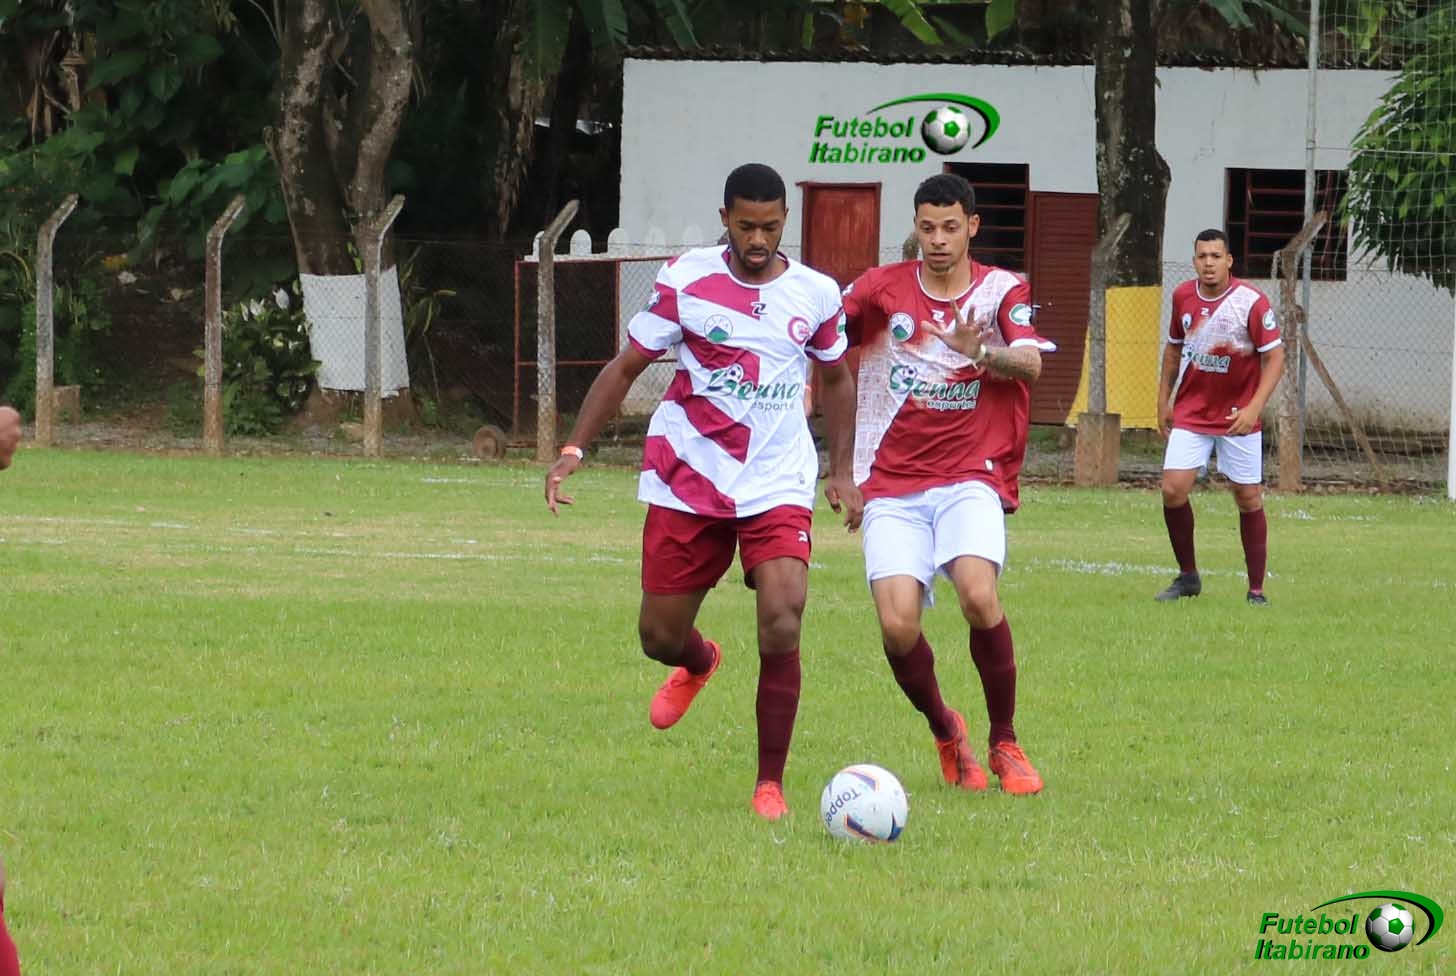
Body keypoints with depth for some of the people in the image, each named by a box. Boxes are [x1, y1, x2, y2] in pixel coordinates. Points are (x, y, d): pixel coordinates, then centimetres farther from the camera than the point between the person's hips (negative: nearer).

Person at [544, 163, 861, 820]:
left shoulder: (816, 295, 0)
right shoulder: (686, 280, -5)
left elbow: (835, 378, 18)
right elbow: (626, 366, 1)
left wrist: (842, 470, 10)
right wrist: (573, 449, -7)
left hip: (778, 488, 0)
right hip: (687, 483, 0)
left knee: (781, 628, -19)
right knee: (658, 637, 8)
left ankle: (770, 784, -6)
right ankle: (699, 664, 48)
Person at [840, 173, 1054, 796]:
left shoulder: (1003, 291, 3)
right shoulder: (882, 288, 6)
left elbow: (1030, 364, -13)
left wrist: (981, 352, -33)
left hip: (971, 477, -1)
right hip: (892, 486, 1)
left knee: (978, 594, -26)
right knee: (897, 623, -16)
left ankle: (1004, 744, -6)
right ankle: (945, 733, 13)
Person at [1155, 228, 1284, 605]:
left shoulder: (1251, 302, -13)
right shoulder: (1183, 296, 1)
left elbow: (1275, 358, -13)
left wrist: (1253, 408, -23)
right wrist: (1164, 400, 16)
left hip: (1238, 415, -3)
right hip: (1190, 413, 3)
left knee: (1248, 499, 1)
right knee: (1173, 489, -8)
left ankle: (1256, 589, 10)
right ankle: (1188, 576, 10)